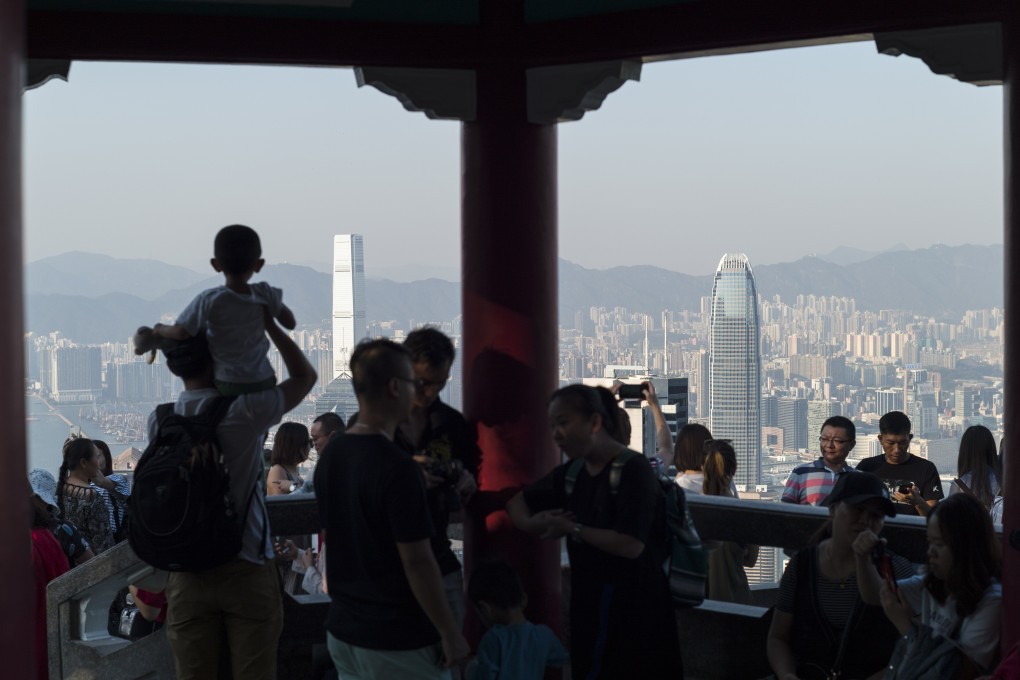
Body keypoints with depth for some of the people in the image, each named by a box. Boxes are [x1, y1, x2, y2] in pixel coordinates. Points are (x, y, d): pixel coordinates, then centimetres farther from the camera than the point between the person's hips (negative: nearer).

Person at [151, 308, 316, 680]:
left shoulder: (159, 421, 1)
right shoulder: (243, 412, -11)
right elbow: (305, 376, 3)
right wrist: (270, 324, 10)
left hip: (188, 575, 3)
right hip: (247, 569, -3)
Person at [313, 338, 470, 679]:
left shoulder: (330, 456, 5)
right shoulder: (398, 468, -20)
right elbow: (417, 563, -20)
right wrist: (451, 635, -12)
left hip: (342, 633, 8)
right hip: (399, 642, -8)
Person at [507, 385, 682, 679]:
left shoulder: (633, 469, -15)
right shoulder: (571, 473, 8)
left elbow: (631, 545, -24)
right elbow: (518, 500, 22)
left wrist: (573, 529, -14)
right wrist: (530, 523, -1)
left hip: (636, 608, -8)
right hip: (588, 603, 8)